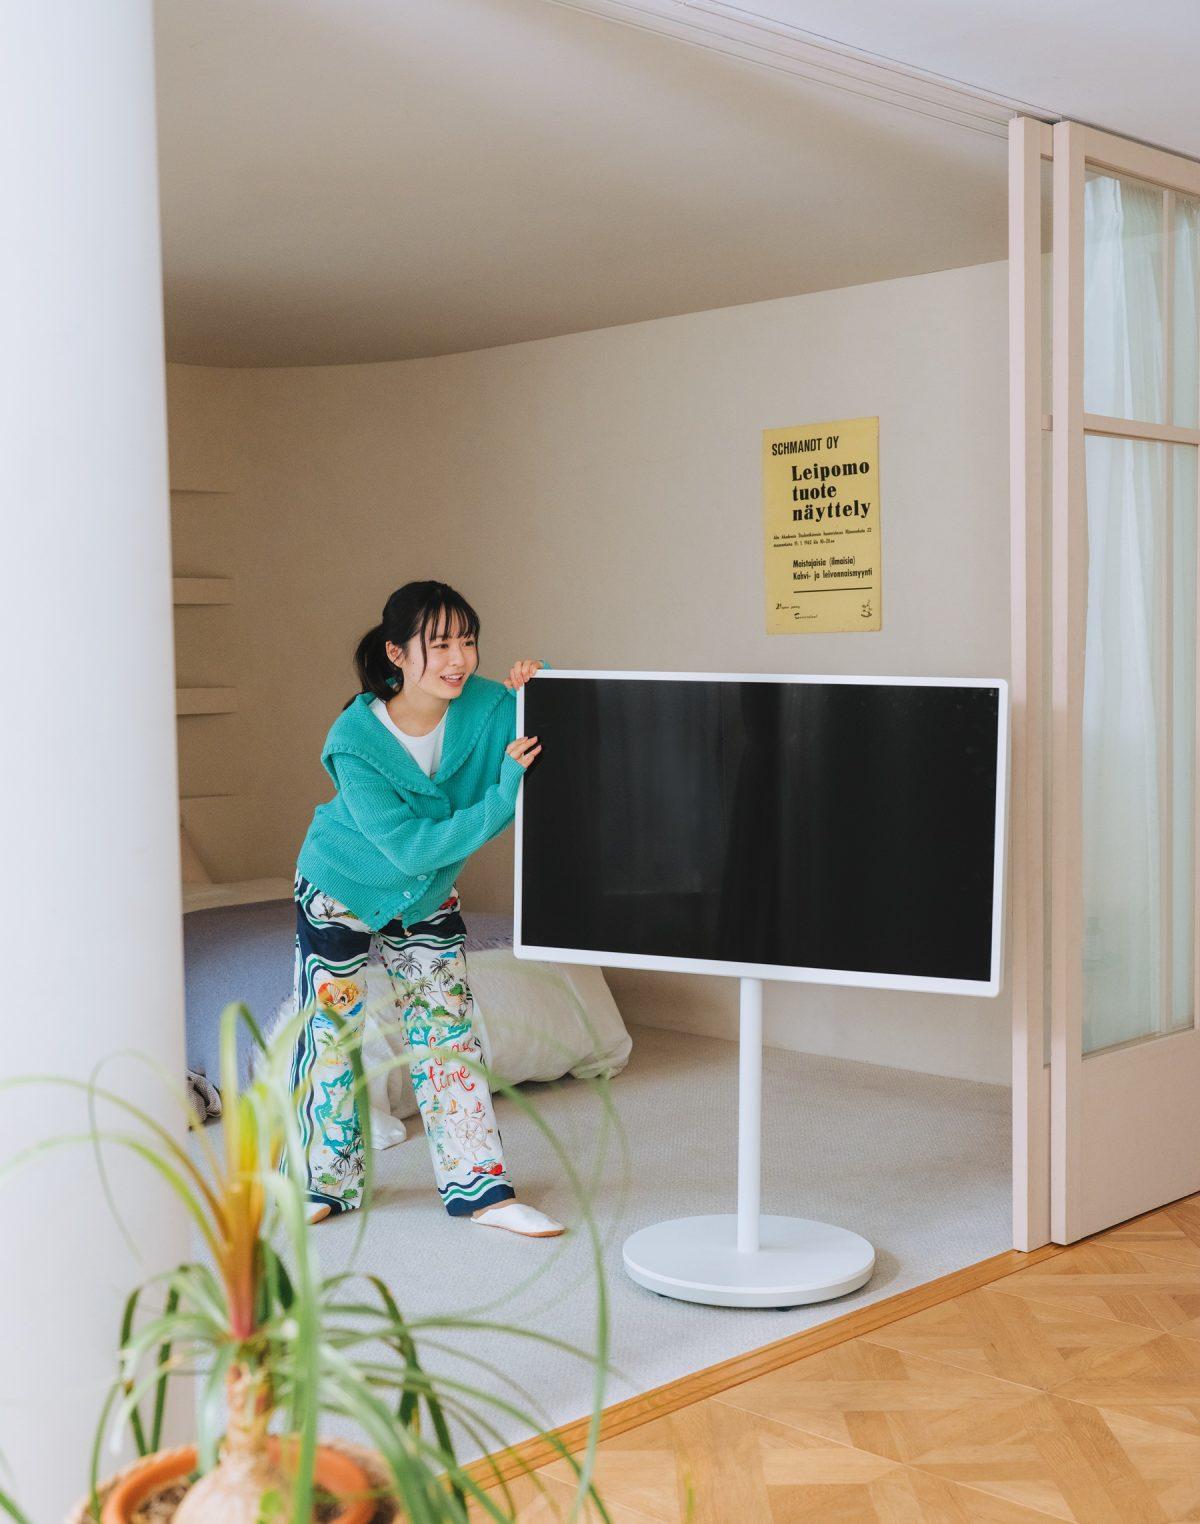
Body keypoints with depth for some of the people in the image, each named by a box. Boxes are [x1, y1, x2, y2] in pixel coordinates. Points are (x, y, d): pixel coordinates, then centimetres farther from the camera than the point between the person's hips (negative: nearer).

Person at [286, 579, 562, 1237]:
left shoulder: (490, 706, -22)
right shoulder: (355, 741, -32)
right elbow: (410, 845, -35)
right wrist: (503, 799, -44)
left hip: (427, 898, 3)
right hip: (342, 892, -3)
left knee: (450, 1032, 2)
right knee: (329, 1031, 7)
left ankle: (481, 1188, 12)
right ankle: (323, 1182, 27)